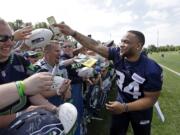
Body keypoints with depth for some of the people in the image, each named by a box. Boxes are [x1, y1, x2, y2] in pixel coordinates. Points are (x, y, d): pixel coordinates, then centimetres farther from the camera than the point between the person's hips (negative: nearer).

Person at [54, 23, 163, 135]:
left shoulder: (151, 70, -30)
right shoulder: (118, 54, -20)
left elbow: (151, 99, -23)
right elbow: (95, 46, -22)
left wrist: (124, 108, -31)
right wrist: (73, 33, -28)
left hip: (140, 109, -2)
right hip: (121, 101, 3)